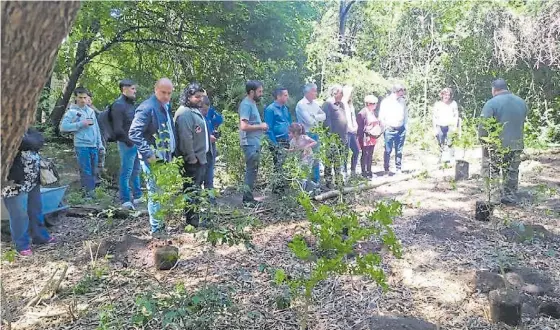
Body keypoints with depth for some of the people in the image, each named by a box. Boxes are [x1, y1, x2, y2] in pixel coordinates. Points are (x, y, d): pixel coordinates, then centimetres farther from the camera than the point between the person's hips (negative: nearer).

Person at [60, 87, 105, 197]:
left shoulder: (91, 111, 17)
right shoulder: (72, 112, -1)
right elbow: (63, 127, -12)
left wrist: (100, 145, 16)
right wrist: (81, 124, -15)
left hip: (94, 146, 6)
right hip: (82, 146, -5)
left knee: (93, 171, 9)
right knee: (86, 172, -6)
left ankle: (92, 192, 17)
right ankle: (89, 193, -2)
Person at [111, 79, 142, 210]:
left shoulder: (131, 103, 14)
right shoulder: (118, 105, -12)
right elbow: (118, 129, -18)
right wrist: (129, 142, -15)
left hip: (136, 142, 9)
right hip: (127, 144, -9)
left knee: (136, 171, 17)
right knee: (126, 173, -3)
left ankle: (137, 196, 28)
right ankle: (126, 201, 5)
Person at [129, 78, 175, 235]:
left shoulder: (165, 107, 12)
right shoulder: (147, 108, -17)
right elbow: (134, 133, -23)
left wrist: (172, 153, 16)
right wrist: (148, 154, -25)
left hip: (164, 158, 9)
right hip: (153, 160, -9)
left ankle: (161, 225, 31)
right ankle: (156, 230, 8)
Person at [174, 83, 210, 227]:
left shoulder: (196, 111, 15)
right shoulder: (185, 113, -18)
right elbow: (185, 138, -24)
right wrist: (191, 158, -23)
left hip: (201, 157, 11)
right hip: (192, 160, -10)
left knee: (196, 190, 19)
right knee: (191, 191, -3)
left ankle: (194, 217, 31)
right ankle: (191, 222, 4)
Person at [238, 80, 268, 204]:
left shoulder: (252, 103, 16)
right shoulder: (246, 104, -15)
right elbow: (244, 126, -23)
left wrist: (261, 126, 8)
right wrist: (261, 126, -14)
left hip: (255, 142, 10)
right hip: (250, 143, -10)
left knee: (252, 170, 15)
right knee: (251, 171, -6)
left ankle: (248, 197, 24)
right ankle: (247, 198, 2)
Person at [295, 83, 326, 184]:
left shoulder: (315, 103, 11)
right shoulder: (301, 104, -12)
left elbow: (323, 116, 7)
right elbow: (309, 121, -19)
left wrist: (314, 117, -9)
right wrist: (318, 118, -1)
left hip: (315, 134, 8)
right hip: (306, 134, -7)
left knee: (316, 159, 13)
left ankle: (316, 181, 22)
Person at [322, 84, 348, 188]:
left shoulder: (341, 104, 18)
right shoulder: (328, 104, -8)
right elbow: (327, 121, -13)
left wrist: (346, 135, 20)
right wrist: (330, 135, -16)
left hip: (342, 138, 8)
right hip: (333, 138, -8)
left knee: (339, 161, 14)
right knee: (330, 161, -4)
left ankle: (339, 180, 23)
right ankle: (328, 180, 1)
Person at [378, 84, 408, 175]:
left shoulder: (403, 101, 9)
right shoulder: (385, 102, -2)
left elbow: (406, 115, 15)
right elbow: (381, 117, 0)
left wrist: (405, 127, 8)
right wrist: (385, 127, -6)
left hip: (401, 129, 3)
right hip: (389, 129, -3)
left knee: (399, 150, 7)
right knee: (388, 150, -2)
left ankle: (398, 169, 15)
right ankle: (386, 169, 6)